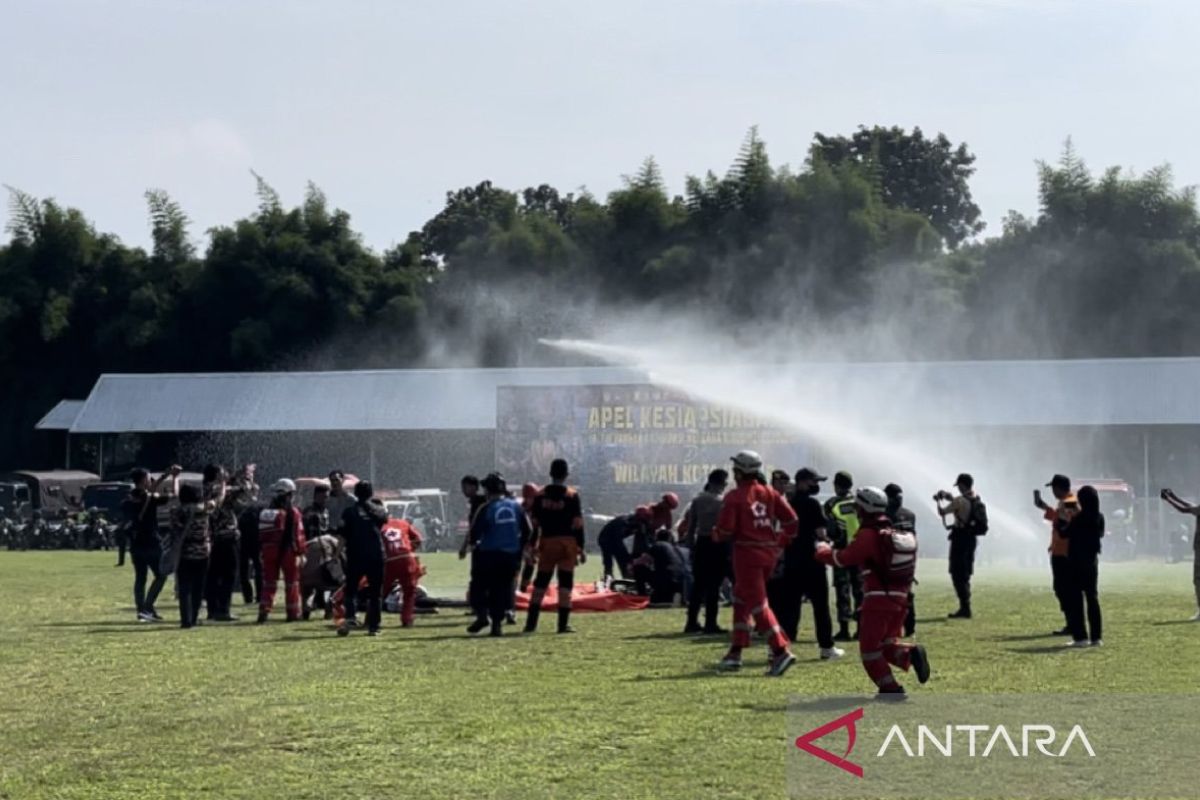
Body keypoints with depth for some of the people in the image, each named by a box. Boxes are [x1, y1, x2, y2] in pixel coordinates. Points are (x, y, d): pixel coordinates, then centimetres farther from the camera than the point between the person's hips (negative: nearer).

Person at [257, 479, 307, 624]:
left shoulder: (266, 512, 6)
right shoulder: (292, 512, -10)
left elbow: (261, 535, 7)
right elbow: (298, 535, -12)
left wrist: (262, 551, 13)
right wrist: (301, 553, -6)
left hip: (269, 551, 4)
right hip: (288, 552, -4)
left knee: (269, 582, 9)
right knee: (291, 583, 7)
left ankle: (264, 611, 0)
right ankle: (293, 612, 10)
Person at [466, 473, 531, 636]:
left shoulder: (486, 508, -10)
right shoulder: (516, 506, 3)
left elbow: (474, 533, -10)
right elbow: (527, 532, 8)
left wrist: (472, 543, 12)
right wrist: (519, 548, 20)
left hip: (488, 555, -4)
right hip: (511, 555, 4)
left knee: (479, 586, 11)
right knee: (502, 588, 11)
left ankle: (482, 614, -6)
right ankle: (497, 622, 6)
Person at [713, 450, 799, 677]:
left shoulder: (734, 497, -10)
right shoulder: (770, 494, 7)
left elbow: (725, 531, -12)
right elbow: (791, 519, 4)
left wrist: (715, 534, 10)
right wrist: (783, 540, 17)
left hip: (747, 554, -7)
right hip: (769, 553, 7)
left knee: (758, 604, -6)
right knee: (741, 599, 20)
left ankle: (781, 651, -19)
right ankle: (736, 651, 22)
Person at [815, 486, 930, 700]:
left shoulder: (869, 535, -13)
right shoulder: (897, 534, 11)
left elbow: (843, 558, -8)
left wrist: (822, 551, 8)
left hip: (877, 598, -7)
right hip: (900, 598, 7)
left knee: (869, 648, 4)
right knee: (888, 643, 19)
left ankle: (890, 688, -2)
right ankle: (911, 653, -9)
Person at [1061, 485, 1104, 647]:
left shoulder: (1078, 519, -17)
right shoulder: (1100, 518, 0)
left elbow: (1064, 534, -8)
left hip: (1076, 561, -6)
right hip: (1092, 560, 6)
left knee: (1075, 599, -1)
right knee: (1092, 597, 11)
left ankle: (1081, 637, -5)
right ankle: (1096, 636, 10)